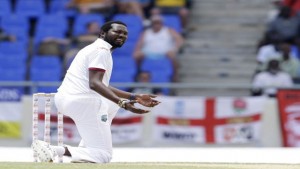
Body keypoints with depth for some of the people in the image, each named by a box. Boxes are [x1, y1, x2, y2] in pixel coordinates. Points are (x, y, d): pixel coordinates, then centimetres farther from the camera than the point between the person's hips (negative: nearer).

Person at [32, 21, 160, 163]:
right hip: (83, 102, -10)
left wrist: (135, 97, 22)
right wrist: (123, 103, -32)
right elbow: (94, 83, -23)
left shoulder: (94, 49, 23)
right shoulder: (101, 50, -8)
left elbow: (103, 87, 27)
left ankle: (85, 147, 20)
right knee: (103, 156, -8)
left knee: (115, 100, 35)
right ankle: (54, 150, -24)